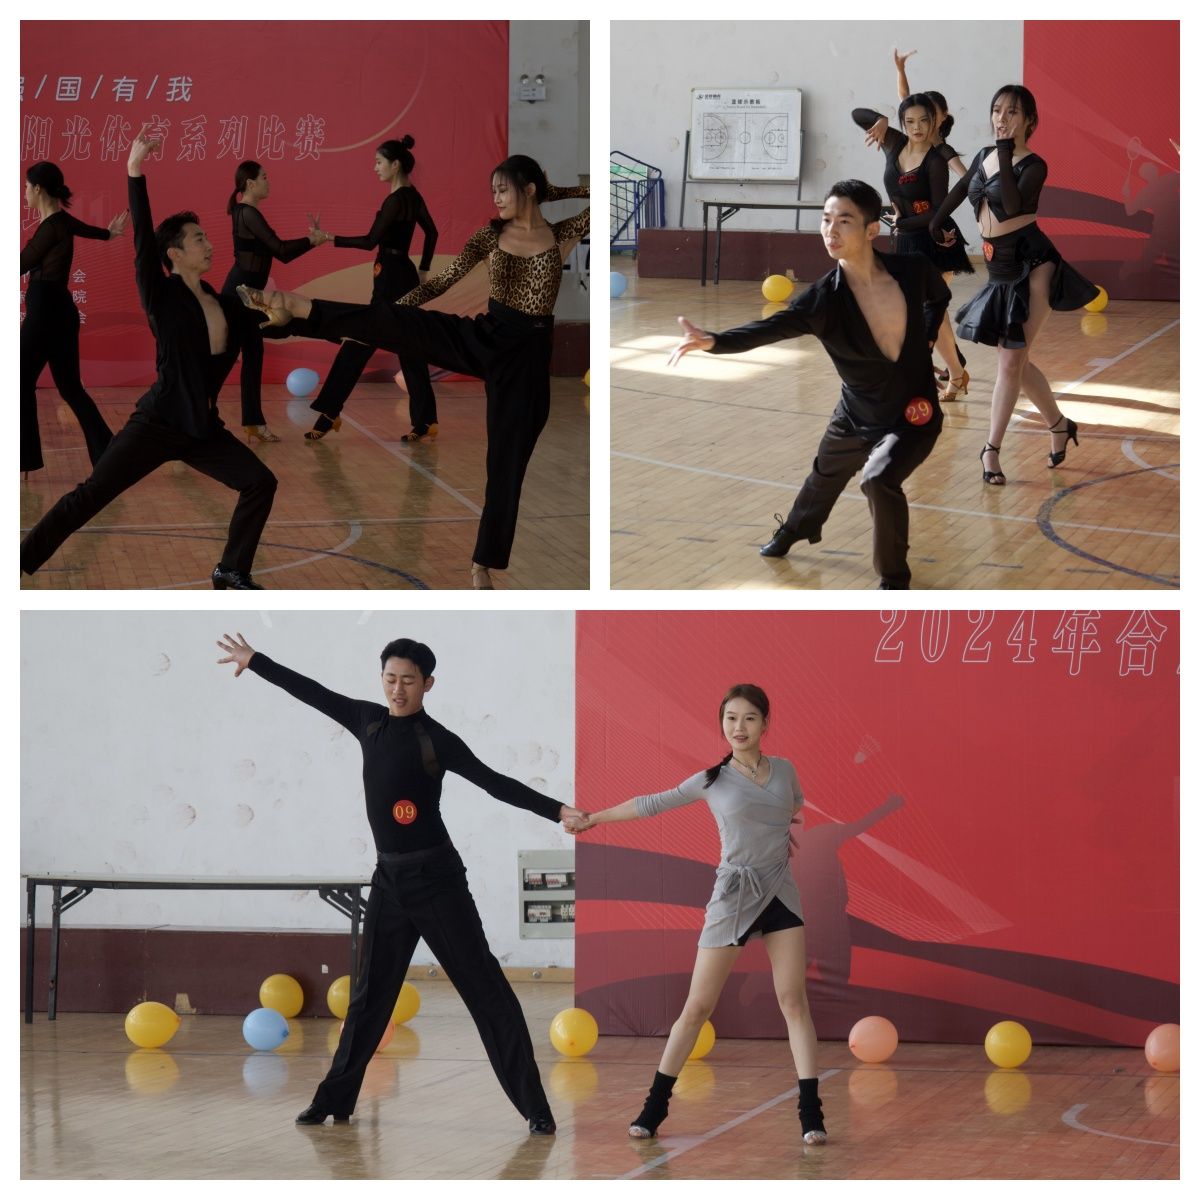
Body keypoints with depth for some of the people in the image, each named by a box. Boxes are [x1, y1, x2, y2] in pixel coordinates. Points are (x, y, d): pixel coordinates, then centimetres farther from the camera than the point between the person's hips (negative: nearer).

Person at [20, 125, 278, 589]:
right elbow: (143, 239, -17)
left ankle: (232, 571, 11)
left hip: (202, 428, 6)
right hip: (157, 424, -6)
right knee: (88, 497, -9)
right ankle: (19, 564, -5)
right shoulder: (163, 298, -7)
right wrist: (135, 172, -24)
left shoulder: (224, 306, 8)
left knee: (260, 482, -2)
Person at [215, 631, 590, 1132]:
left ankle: (535, 1108, -10)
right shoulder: (370, 721, 7)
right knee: (368, 996, 15)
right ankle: (335, 1100, 24)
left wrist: (556, 810, -27)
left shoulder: (436, 739, -10)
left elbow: (495, 783, -16)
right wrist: (254, 661, 28)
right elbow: (312, 693, 19)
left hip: (436, 878, -6)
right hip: (388, 879, 6)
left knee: (485, 989, -8)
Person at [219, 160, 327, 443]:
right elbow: (279, 248, -19)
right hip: (239, 293, -10)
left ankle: (253, 423, 13)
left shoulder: (247, 213, 16)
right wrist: (314, 240, -8)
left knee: (253, 355, 11)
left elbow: (280, 252, 18)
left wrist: (312, 239, 11)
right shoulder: (248, 213, -15)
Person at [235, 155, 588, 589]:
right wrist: (388, 314, 7)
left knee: (508, 461, 1)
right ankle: (296, 307, -32)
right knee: (400, 322, -21)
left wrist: (550, 193, 3)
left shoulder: (562, 235, 1)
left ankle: (483, 565, 10)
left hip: (527, 356, -1)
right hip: (485, 340, 1)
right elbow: (441, 282, 8)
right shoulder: (488, 238, 4)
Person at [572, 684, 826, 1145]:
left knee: (794, 1001, -6)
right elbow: (652, 804, 5)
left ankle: (811, 1113, -6)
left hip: (781, 894, 2)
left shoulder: (784, 770, 5)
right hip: (733, 896, -2)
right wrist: (593, 818, 9)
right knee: (697, 1007, -1)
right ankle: (655, 1106, 8)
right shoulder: (712, 780, -3)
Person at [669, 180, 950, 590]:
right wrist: (712, 341, -56)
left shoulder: (913, 269, -21)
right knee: (824, 476, 27)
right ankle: (795, 530, 63)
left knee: (880, 479, -28)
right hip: (856, 418, 3)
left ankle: (894, 582, -6)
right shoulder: (824, 299, -23)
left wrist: (926, 337, -5)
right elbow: (769, 328, -39)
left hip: (914, 416, -3)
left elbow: (939, 297, 7)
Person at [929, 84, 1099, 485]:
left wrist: (1007, 154, -27)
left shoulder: (1034, 166, -10)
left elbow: (1013, 205, -28)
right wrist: (936, 223, 32)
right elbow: (960, 190, 29)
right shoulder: (983, 157, 9)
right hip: (1000, 268, 7)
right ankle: (1059, 425, 31)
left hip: (1031, 265, -7)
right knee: (1013, 361, 12)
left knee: (1011, 361, -6)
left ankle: (992, 449, -2)